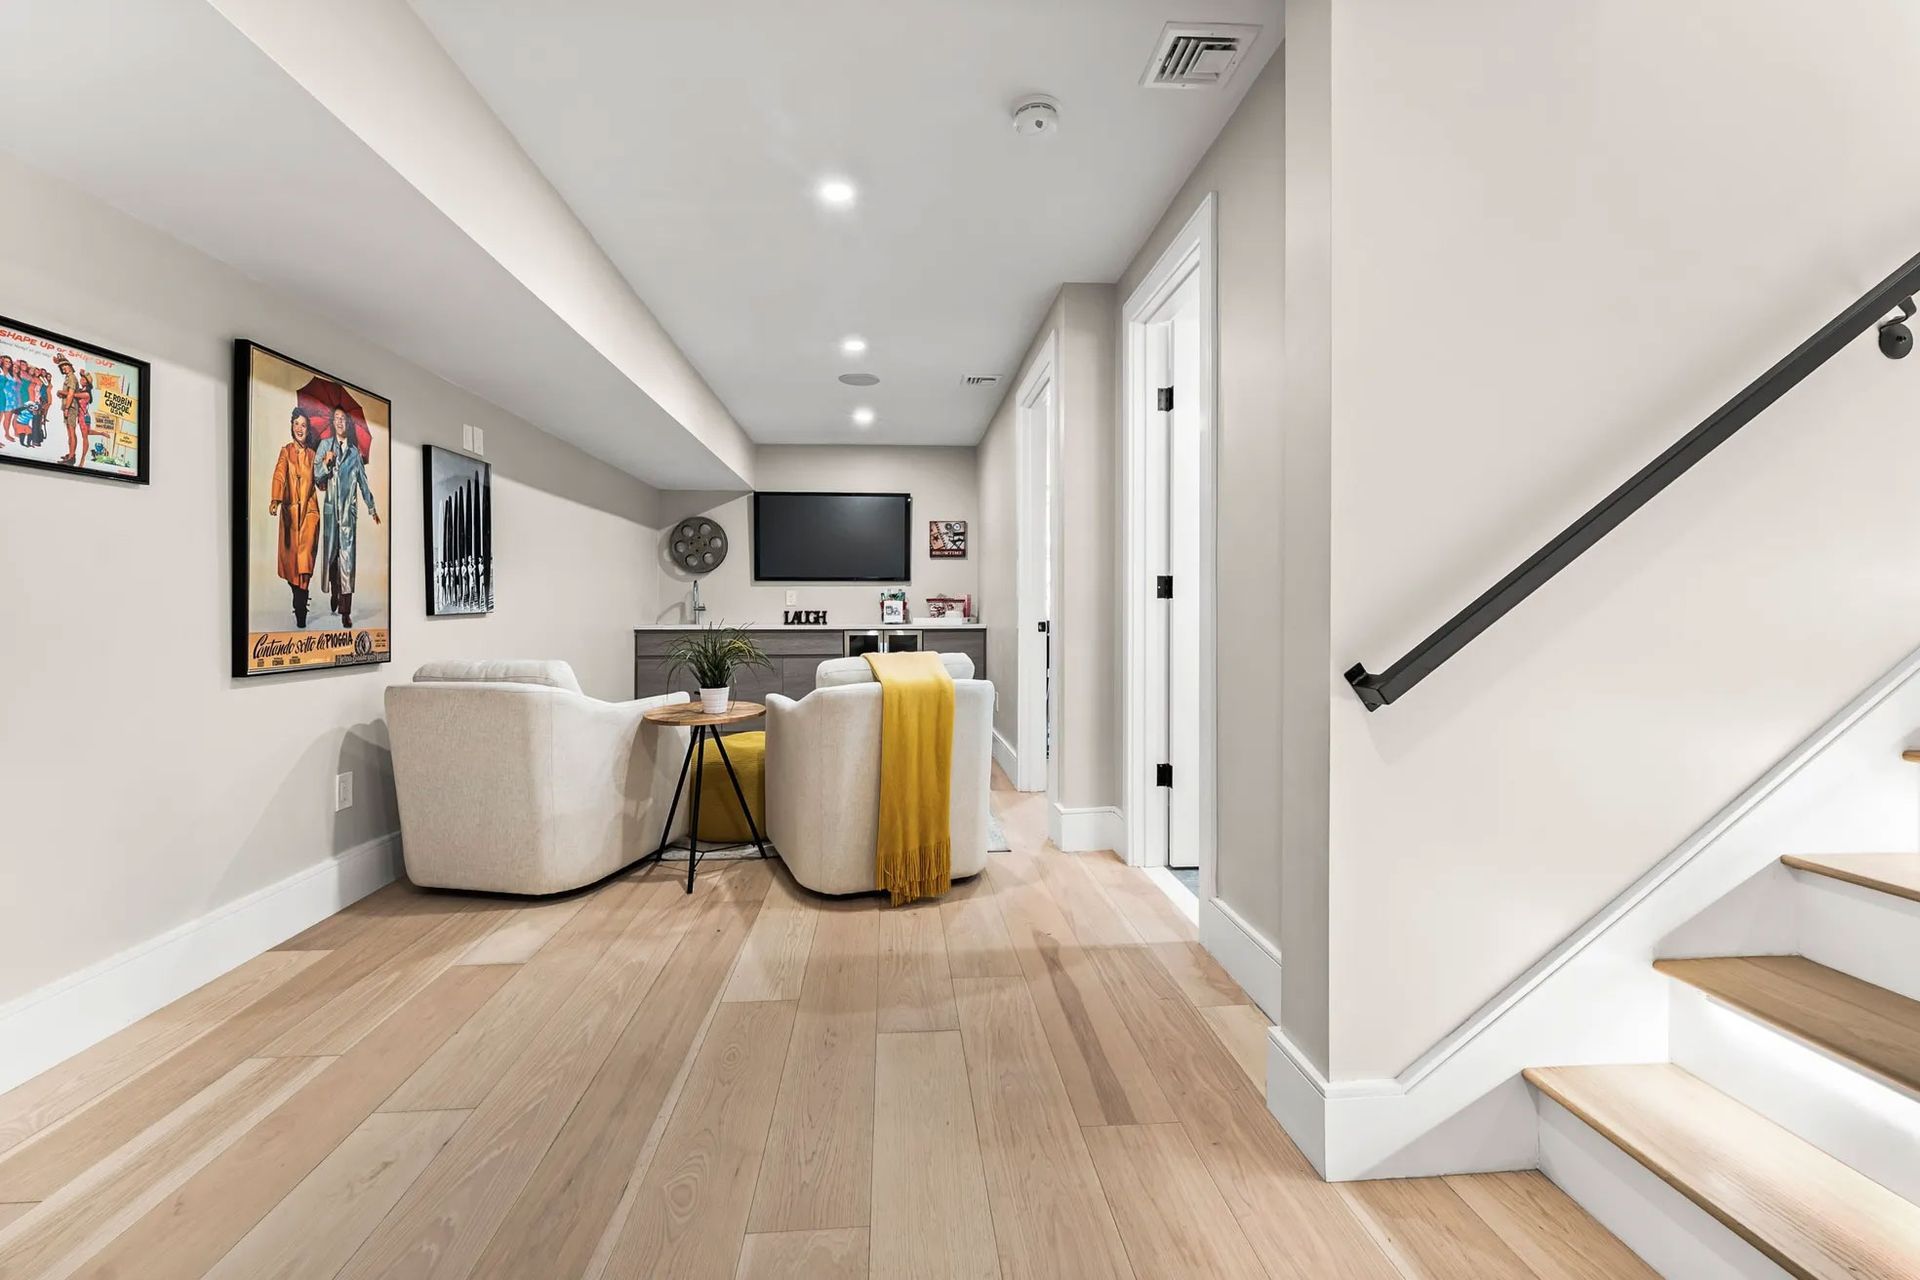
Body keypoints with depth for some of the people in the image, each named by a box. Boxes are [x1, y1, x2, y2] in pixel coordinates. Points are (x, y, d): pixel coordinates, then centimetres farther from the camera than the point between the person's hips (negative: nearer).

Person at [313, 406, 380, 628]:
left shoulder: (355, 452, 12)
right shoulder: (325, 445, 8)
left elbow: (363, 481, 20)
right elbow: (317, 476, 3)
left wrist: (372, 507, 24)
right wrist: (325, 463, -16)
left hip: (349, 509, 0)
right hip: (330, 507, 0)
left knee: (347, 556, -6)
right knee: (330, 552, 5)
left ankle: (345, 611, -8)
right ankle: (334, 593, 28)